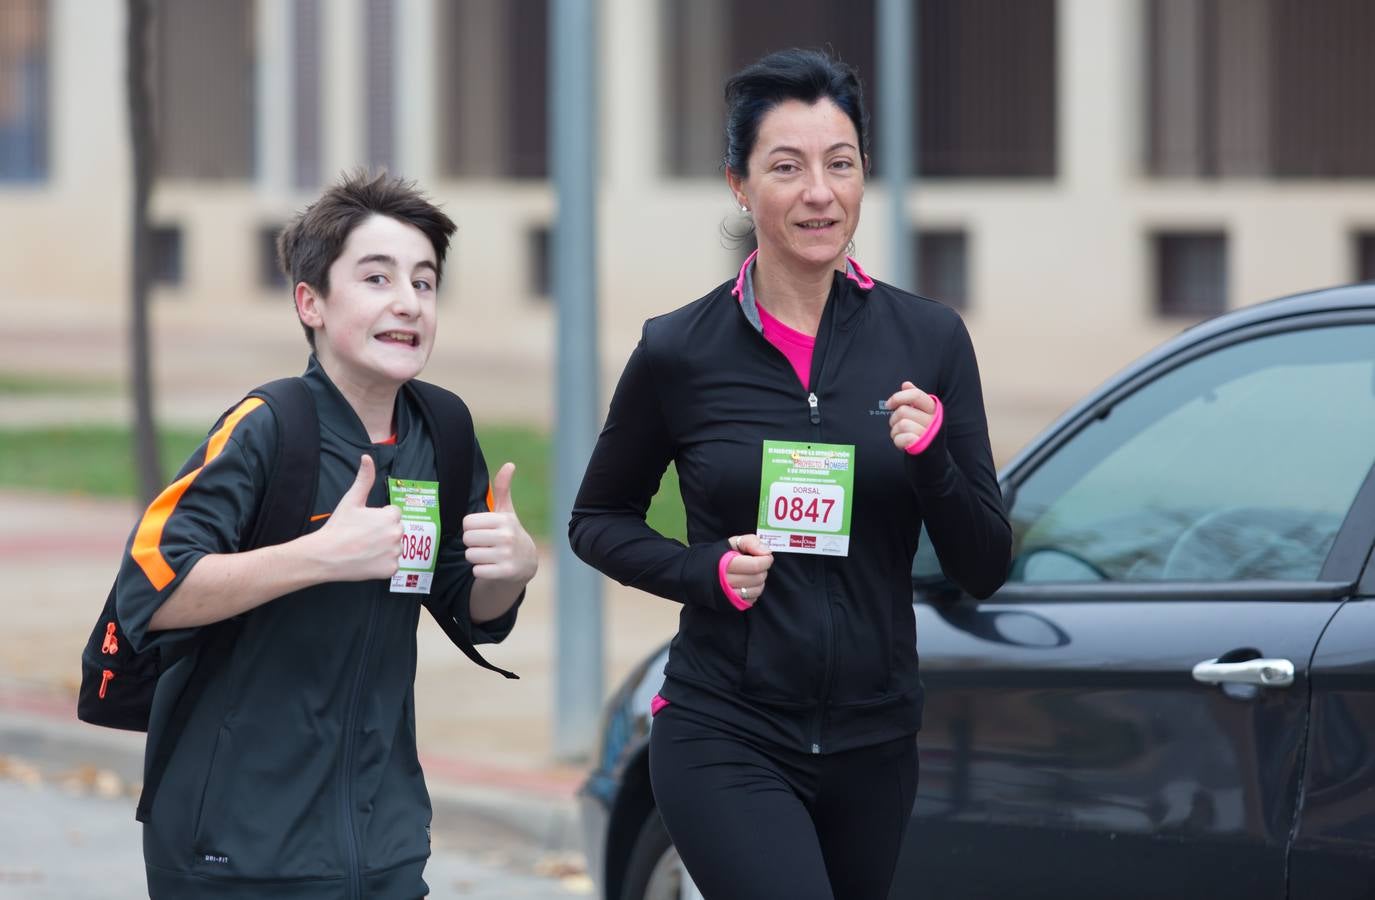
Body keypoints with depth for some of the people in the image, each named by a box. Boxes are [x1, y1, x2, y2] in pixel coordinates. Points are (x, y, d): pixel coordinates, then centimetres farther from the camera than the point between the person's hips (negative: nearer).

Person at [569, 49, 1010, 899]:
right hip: (728, 739, -3)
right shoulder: (681, 351, -4)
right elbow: (598, 520, 10)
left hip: (873, 740, 3)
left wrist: (930, 457, -16)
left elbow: (985, 568, 2)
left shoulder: (928, 339, 0)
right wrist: (704, 570, -8)